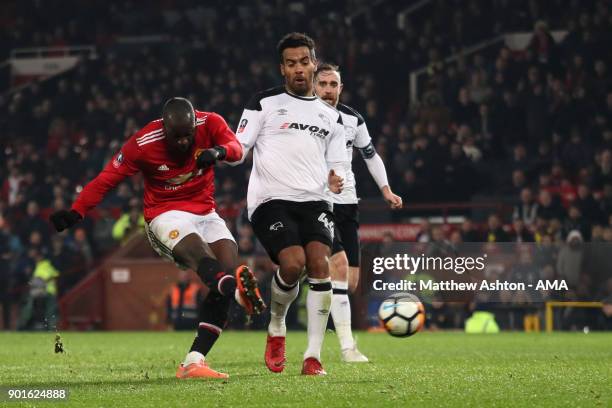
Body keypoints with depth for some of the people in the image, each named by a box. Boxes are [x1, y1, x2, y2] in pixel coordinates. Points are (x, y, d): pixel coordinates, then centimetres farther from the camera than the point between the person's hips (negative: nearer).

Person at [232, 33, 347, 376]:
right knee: (293, 263, -24)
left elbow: (337, 165, 24)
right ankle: (276, 328, 7)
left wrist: (336, 179, 0)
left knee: (320, 262, -21)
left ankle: (313, 356, -18)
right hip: (271, 200, -3)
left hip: (314, 200, 3)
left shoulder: (331, 116, 22)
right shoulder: (265, 103, 10)